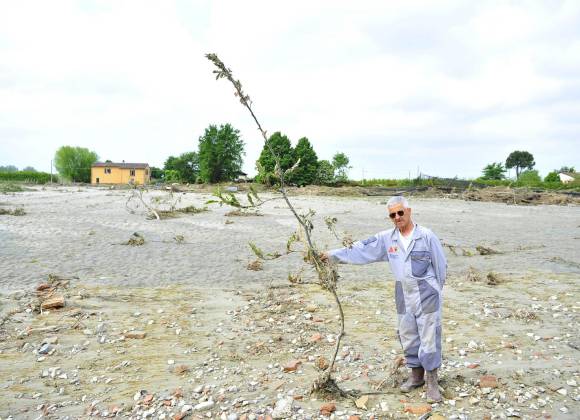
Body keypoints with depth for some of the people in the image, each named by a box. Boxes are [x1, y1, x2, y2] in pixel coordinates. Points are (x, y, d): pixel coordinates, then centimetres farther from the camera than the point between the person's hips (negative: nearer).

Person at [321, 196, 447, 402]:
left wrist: (435, 291, 5)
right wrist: (333, 255, -2)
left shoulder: (426, 236, -10)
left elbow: (440, 265, -1)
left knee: (429, 338, 0)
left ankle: (432, 380, 14)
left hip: (427, 296, -4)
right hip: (404, 298, 4)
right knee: (408, 338, 13)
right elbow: (360, 249, 1)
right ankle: (416, 374, 31)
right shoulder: (387, 238, 2)